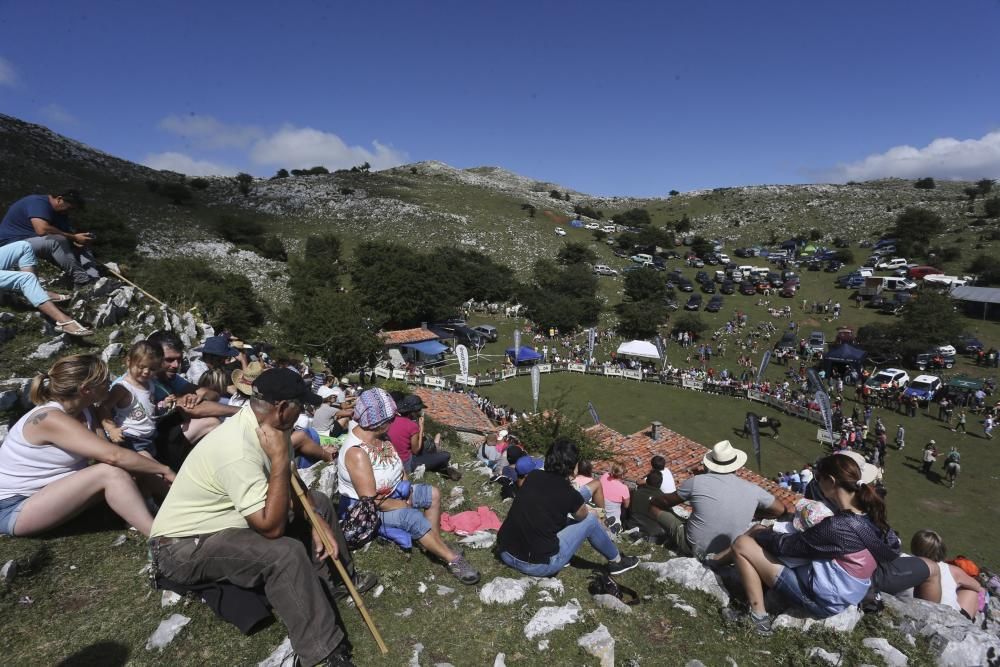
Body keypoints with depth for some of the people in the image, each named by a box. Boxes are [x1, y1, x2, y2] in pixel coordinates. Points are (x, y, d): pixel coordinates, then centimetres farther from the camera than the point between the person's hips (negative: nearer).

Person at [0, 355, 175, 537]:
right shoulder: (50, 418, -27)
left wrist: (157, 474, -17)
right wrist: (164, 469, -25)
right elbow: (113, 456, -35)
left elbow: (106, 454, -5)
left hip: (48, 492, 9)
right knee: (110, 472, -28)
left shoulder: (84, 411, 0)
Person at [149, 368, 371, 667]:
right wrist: (280, 459, -33)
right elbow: (272, 527, -33)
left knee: (318, 501, 7)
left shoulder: (264, 425, -7)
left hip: (228, 517, 9)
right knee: (286, 553, -31)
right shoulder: (238, 451, -35)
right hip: (184, 545, -9)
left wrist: (317, 522, -5)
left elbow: (290, 483, 7)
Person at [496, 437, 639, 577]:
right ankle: (617, 561, 30)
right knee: (590, 521, 9)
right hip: (538, 566, -5)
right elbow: (583, 516, 13)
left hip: (505, 554, 5)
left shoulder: (533, 476, 1)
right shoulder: (571, 495, -11)